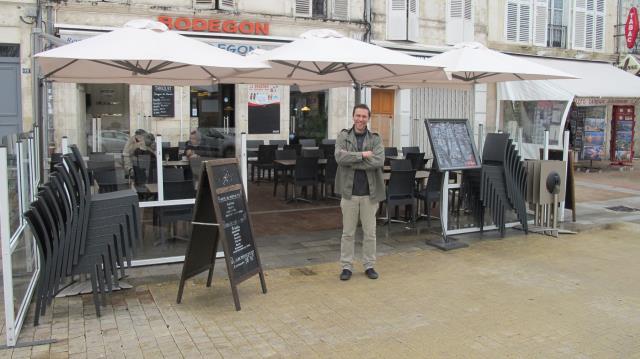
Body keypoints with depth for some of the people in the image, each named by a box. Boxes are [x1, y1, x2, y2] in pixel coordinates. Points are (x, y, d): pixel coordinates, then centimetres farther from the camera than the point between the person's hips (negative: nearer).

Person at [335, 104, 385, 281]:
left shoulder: (375, 138, 1)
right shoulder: (343, 136, 1)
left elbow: (379, 161, -15)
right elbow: (339, 157, -15)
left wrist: (352, 161, -16)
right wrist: (362, 155, -18)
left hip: (370, 192, 1)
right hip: (349, 191, 0)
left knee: (370, 232, 10)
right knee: (348, 232, 9)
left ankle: (369, 265, 24)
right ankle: (346, 266, 19)